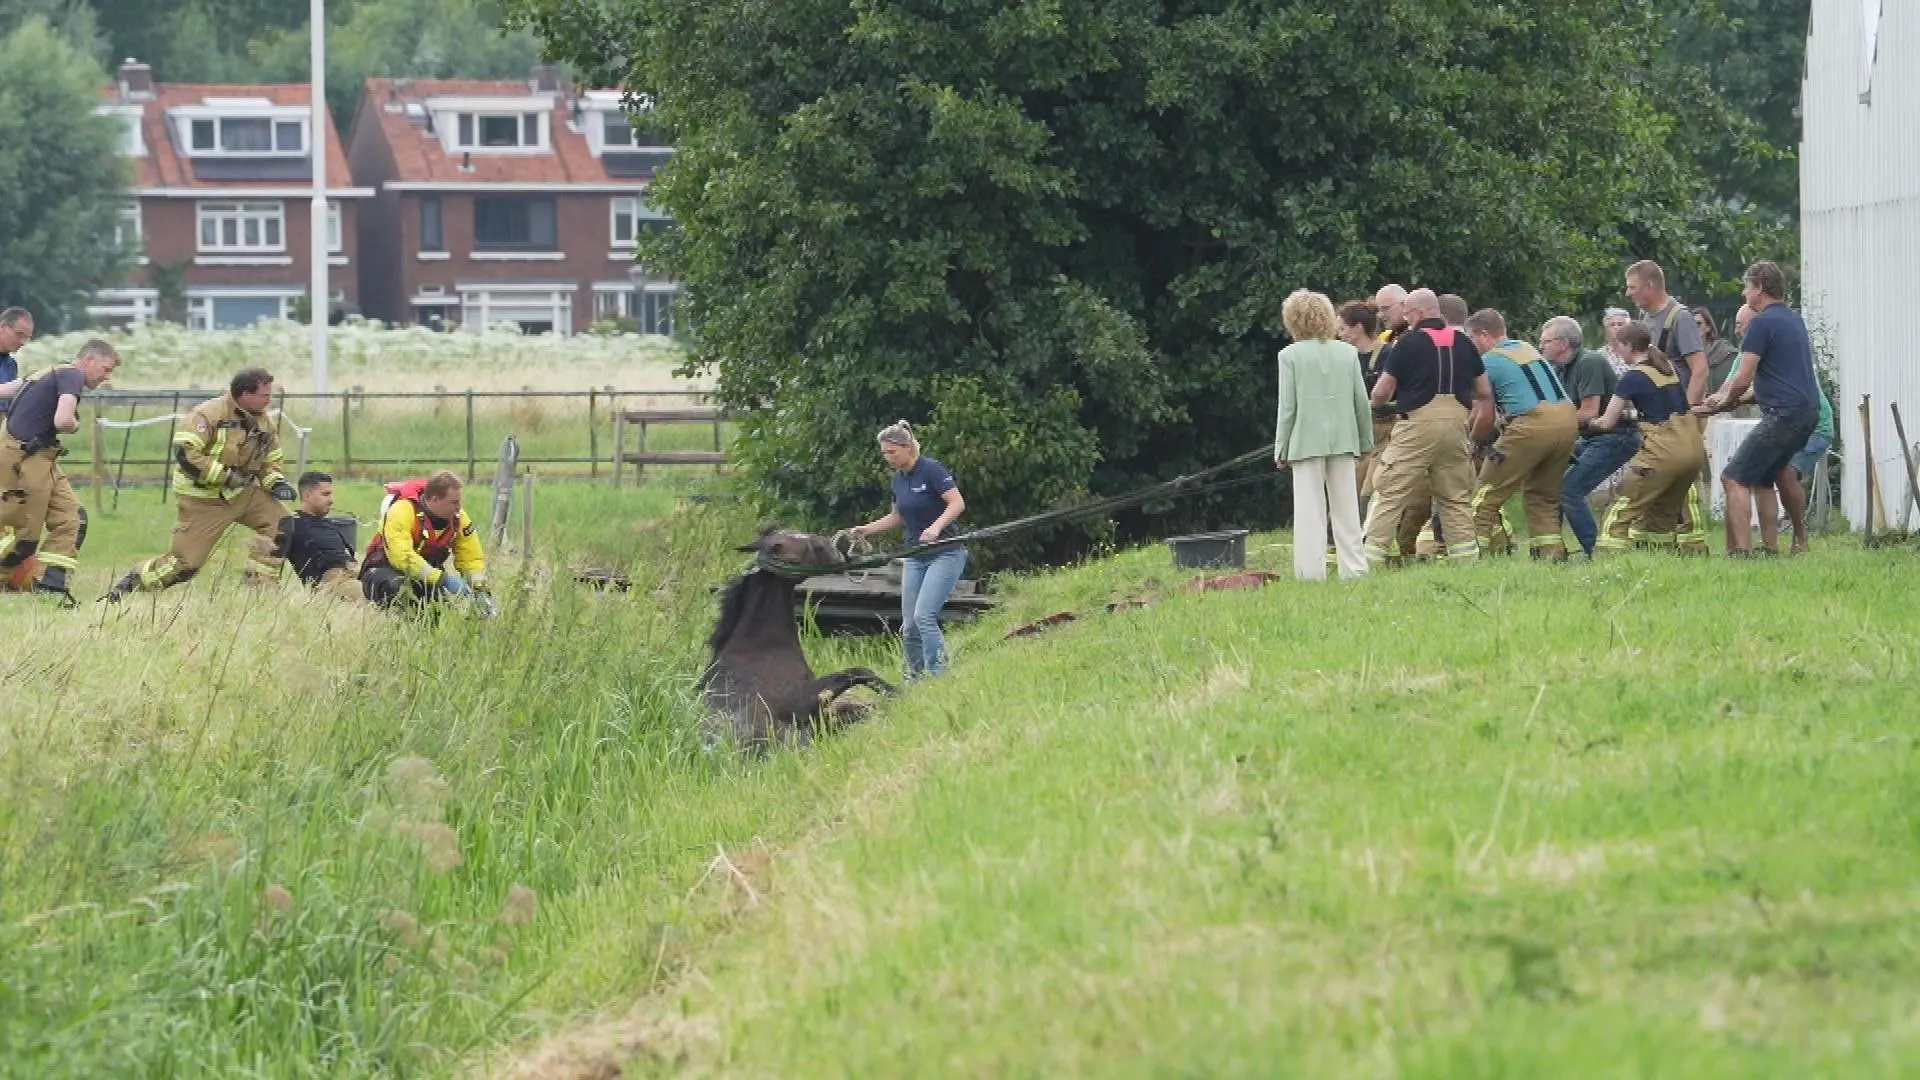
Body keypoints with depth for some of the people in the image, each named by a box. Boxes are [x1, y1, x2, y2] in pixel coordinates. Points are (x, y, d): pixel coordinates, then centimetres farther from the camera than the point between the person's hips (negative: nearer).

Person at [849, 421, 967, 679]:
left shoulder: (931, 470, -14)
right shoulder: (899, 478, 10)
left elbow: (957, 504, -21)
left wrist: (936, 527, -35)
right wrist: (867, 529, 12)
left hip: (945, 553, -8)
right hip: (916, 558, 8)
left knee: (924, 616, -21)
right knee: (909, 626, 4)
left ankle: (938, 675, -19)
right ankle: (915, 679, 15)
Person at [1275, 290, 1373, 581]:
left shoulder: (1290, 355, -7)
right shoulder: (1348, 352, 3)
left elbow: (1287, 406, -7)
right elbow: (1362, 401, 6)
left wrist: (1281, 448, 0)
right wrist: (1365, 439, 16)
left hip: (1306, 441, -3)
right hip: (1343, 438, 3)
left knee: (1309, 509, 0)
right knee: (1346, 508, 11)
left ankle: (1312, 571, -4)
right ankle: (1354, 566, 12)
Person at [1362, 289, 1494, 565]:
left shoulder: (1409, 342, -4)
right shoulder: (1463, 343, 11)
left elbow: (1380, 394, -2)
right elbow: (1484, 392, 16)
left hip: (1418, 424, -5)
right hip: (1456, 424, 5)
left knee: (1390, 494, -2)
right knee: (1456, 496, 13)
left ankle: (1371, 557, -6)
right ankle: (1465, 557, 8)